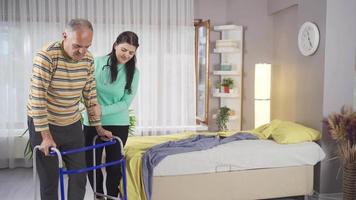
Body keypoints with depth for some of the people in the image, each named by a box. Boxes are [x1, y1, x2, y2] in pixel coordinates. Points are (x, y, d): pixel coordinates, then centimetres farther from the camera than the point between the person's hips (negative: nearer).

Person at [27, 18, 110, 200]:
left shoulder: (88, 59, -5)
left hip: (72, 124, 5)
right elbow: (37, 97, -23)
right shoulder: (46, 56, -22)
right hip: (44, 124, -5)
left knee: (79, 177, 8)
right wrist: (46, 135, -23)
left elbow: (90, 94, 4)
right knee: (50, 180, 4)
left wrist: (98, 126, 6)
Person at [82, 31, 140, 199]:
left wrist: (102, 110, -20)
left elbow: (126, 102, -8)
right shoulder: (97, 63, -7)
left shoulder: (133, 72, -5)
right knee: (91, 164, 9)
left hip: (118, 125, 0)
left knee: (114, 165, 7)